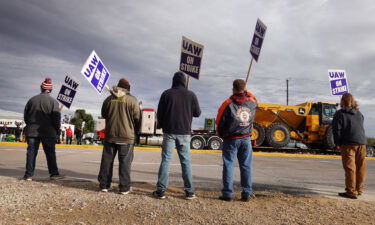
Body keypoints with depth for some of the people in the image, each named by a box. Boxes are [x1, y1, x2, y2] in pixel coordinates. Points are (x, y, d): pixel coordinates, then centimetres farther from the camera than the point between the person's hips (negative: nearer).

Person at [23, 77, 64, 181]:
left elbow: (25, 116, 11)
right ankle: (54, 173, 5)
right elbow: (57, 119, -9)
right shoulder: (53, 102, -7)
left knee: (31, 152, 6)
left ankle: (29, 175, 7)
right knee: (50, 153, 3)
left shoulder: (32, 100, 6)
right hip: (48, 132, -3)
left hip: (32, 131, 3)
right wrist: (57, 131, 2)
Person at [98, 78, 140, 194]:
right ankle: (124, 187, 5)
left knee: (107, 160, 11)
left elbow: (103, 114, 15)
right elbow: (137, 118, -4)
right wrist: (135, 131, 12)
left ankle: (104, 185, 16)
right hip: (127, 136, -3)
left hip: (110, 135, 3)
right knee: (125, 162, 2)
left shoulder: (109, 99, 4)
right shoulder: (132, 100, -6)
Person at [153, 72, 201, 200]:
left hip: (169, 132, 0)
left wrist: (161, 126, 16)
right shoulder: (191, 95, 1)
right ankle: (189, 192, 9)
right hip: (184, 133, 1)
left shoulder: (167, 94, 0)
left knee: (165, 160, 4)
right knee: (186, 162, 6)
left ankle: (161, 191, 3)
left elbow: (160, 112, 2)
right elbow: (197, 113, 4)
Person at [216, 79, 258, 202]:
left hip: (231, 140, -3)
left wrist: (222, 136, 10)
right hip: (246, 139, 3)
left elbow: (219, 122, -6)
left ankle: (227, 193, 7)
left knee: (228, 165, 4)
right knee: (246, 166, 10)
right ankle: (246, 193, 13)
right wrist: (246, 92, 28)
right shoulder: (252, 102, -1)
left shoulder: (228, 104, -11)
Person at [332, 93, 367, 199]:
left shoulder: (340, 114, -3)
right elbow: (361, 127, 19)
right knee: (360, 168, 12)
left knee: (350, 168, -3)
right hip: (362, 143, 6)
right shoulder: (359, 113, 16)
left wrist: (337, 143, -1)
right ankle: (359, 189, 22)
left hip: (348, 143, -6)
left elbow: (336, 129, -8)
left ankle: (351, 192, -2)